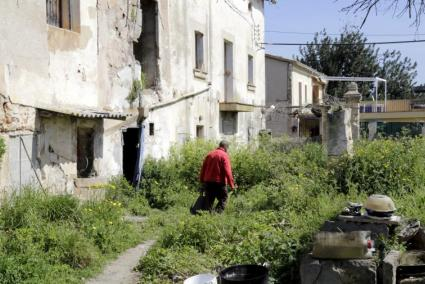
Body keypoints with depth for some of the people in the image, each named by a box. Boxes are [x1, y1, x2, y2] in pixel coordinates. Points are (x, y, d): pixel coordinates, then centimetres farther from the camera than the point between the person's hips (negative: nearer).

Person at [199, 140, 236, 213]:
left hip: (208, 182, 6)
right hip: (219, 182, -5)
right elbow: (227, 171, -15)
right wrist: (231, 184, -14)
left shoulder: (210, 154, 11)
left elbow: (203, 168, 11)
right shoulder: (224, 155, -7)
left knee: (209, 200, 12)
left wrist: (202, 180, 15)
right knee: (223, 199, 6)